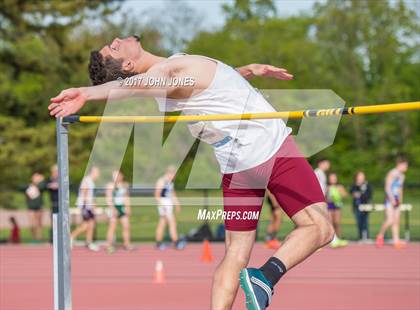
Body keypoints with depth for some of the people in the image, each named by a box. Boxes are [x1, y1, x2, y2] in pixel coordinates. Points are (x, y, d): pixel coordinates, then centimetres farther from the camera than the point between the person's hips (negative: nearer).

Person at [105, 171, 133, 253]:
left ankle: (127, 244, 11)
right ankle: (109, 245, -3)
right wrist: (112, 208, -19)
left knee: (126, 226, 3)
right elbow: (109, 198, -11)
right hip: (115, 207, -6)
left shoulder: (125, 185, 14)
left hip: (123, 208, 6)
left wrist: (128, 207, 11)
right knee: (112, 227, -5)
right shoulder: (111, 185, -5)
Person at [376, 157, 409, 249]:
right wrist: (392, 199, -22)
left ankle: (396, 241, 4)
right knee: (390, 220, -15)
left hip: (396, 200, 8)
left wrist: (400, 200, 20)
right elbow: (387, 187, -16)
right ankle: (380, 236, 1)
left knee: (396, 221, 4)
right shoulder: (392, 173, -11)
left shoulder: (402, 176, 16)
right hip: (390, 200, -8)